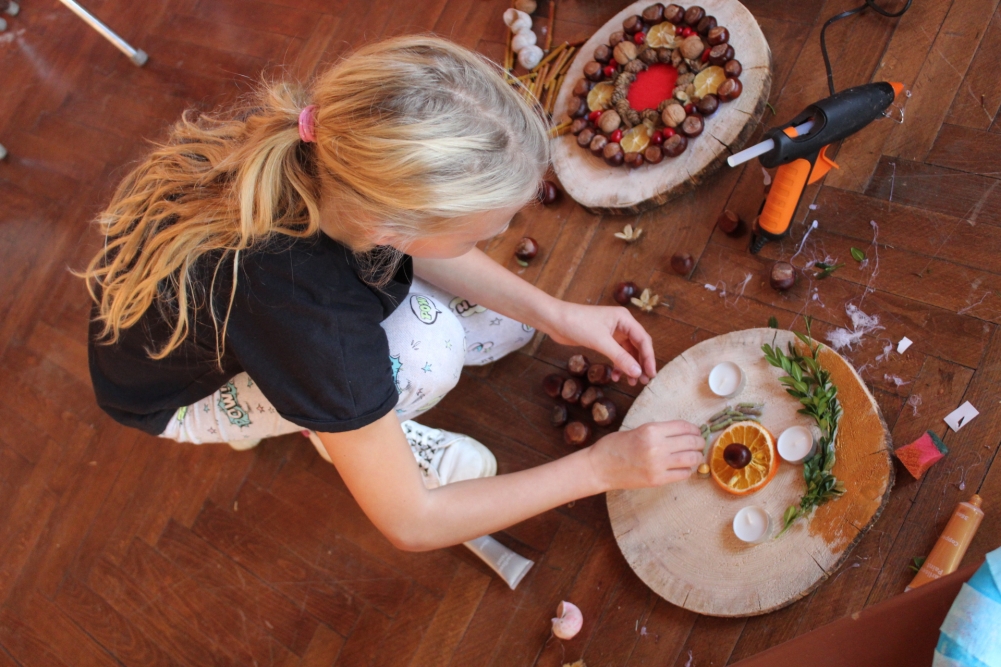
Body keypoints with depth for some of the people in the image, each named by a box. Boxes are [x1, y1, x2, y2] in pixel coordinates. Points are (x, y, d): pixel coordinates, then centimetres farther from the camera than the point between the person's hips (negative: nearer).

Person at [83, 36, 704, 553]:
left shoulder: (331, 138, -30)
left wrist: (553, 313, -14)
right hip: (187, 388, -5)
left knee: (510, 323, -3)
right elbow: (411, 522, -29)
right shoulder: (308, 316, -44)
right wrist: (597, 468, -23)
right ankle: (338, 428, 0)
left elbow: (411, 235, -6)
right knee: (424, 344, -32)